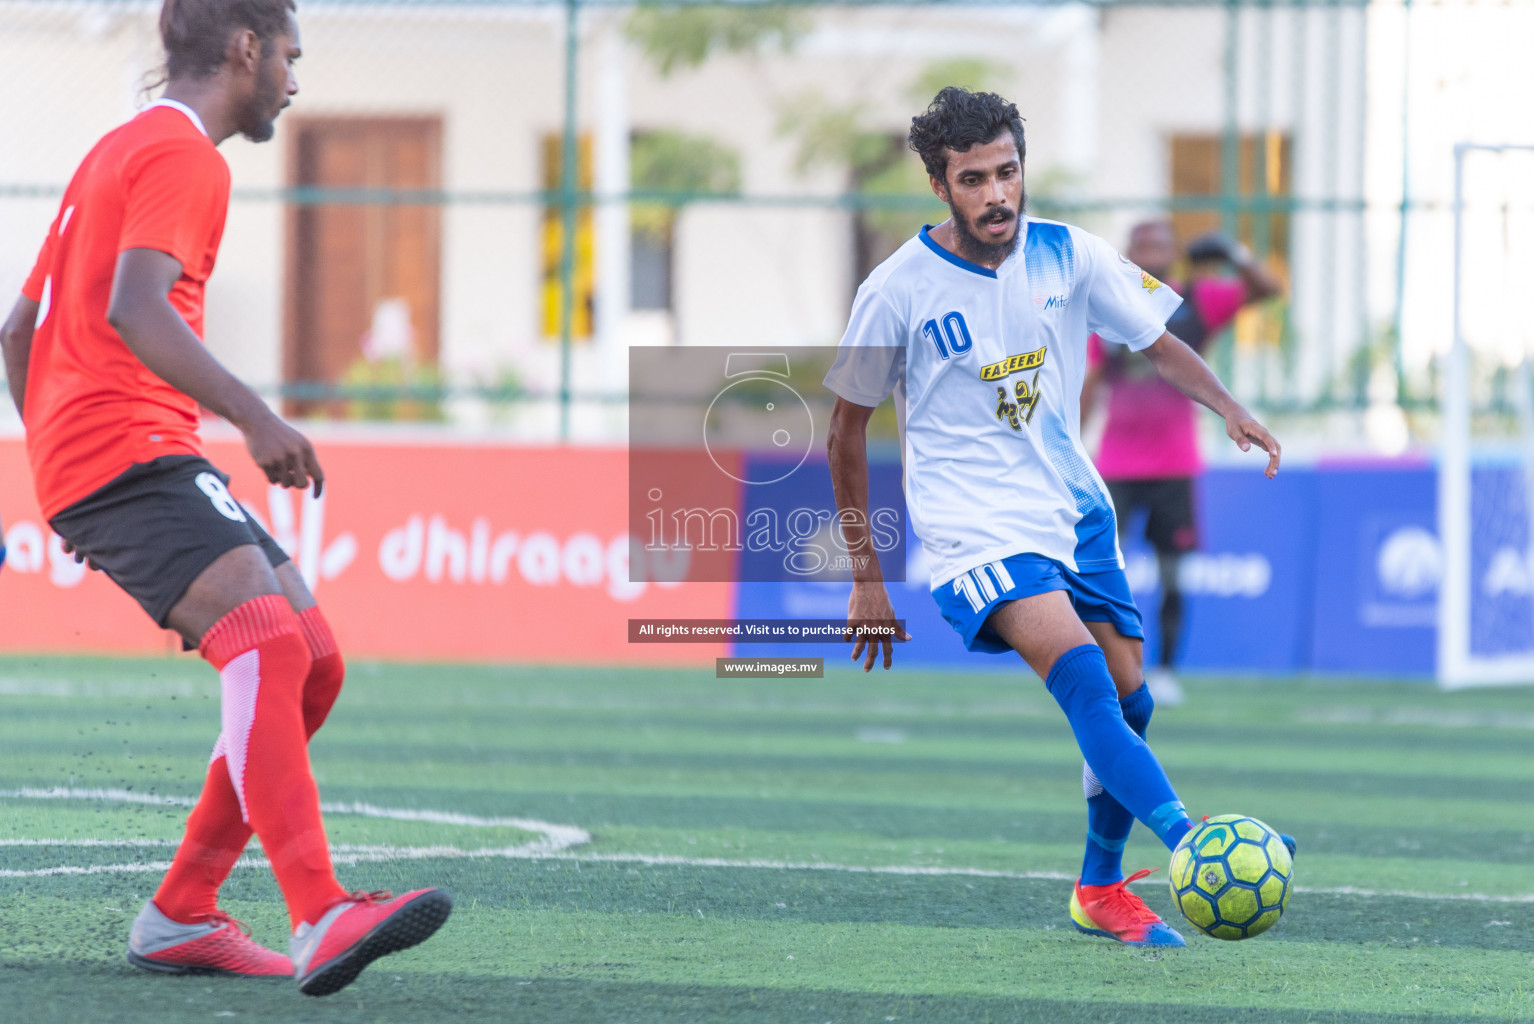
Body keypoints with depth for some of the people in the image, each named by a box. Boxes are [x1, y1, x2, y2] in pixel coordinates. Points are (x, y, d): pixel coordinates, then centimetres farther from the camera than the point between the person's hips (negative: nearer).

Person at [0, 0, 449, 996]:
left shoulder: (124, 150, 27)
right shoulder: (183, 156, -6)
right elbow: (134, 308, -22)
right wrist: (254, 415, -29)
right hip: (128, 454, -10)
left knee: (313, 665, 7)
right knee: (267, 641, -27)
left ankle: (181, 915, 9)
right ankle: (320, 920, -43)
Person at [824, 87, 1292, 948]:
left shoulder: (1069, 256, -2)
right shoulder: (900, 291, -10)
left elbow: (1158, 343, 9)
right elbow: (847, 431, 0)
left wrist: (1230, 409, -12)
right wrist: (866, 576, 2)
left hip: (1075, 507, 5)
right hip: (974, 523, -5)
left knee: (1128, 699, 4)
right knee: (1079, 671, -27)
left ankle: (1102, 887, 27)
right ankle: (1192, 843, -42)